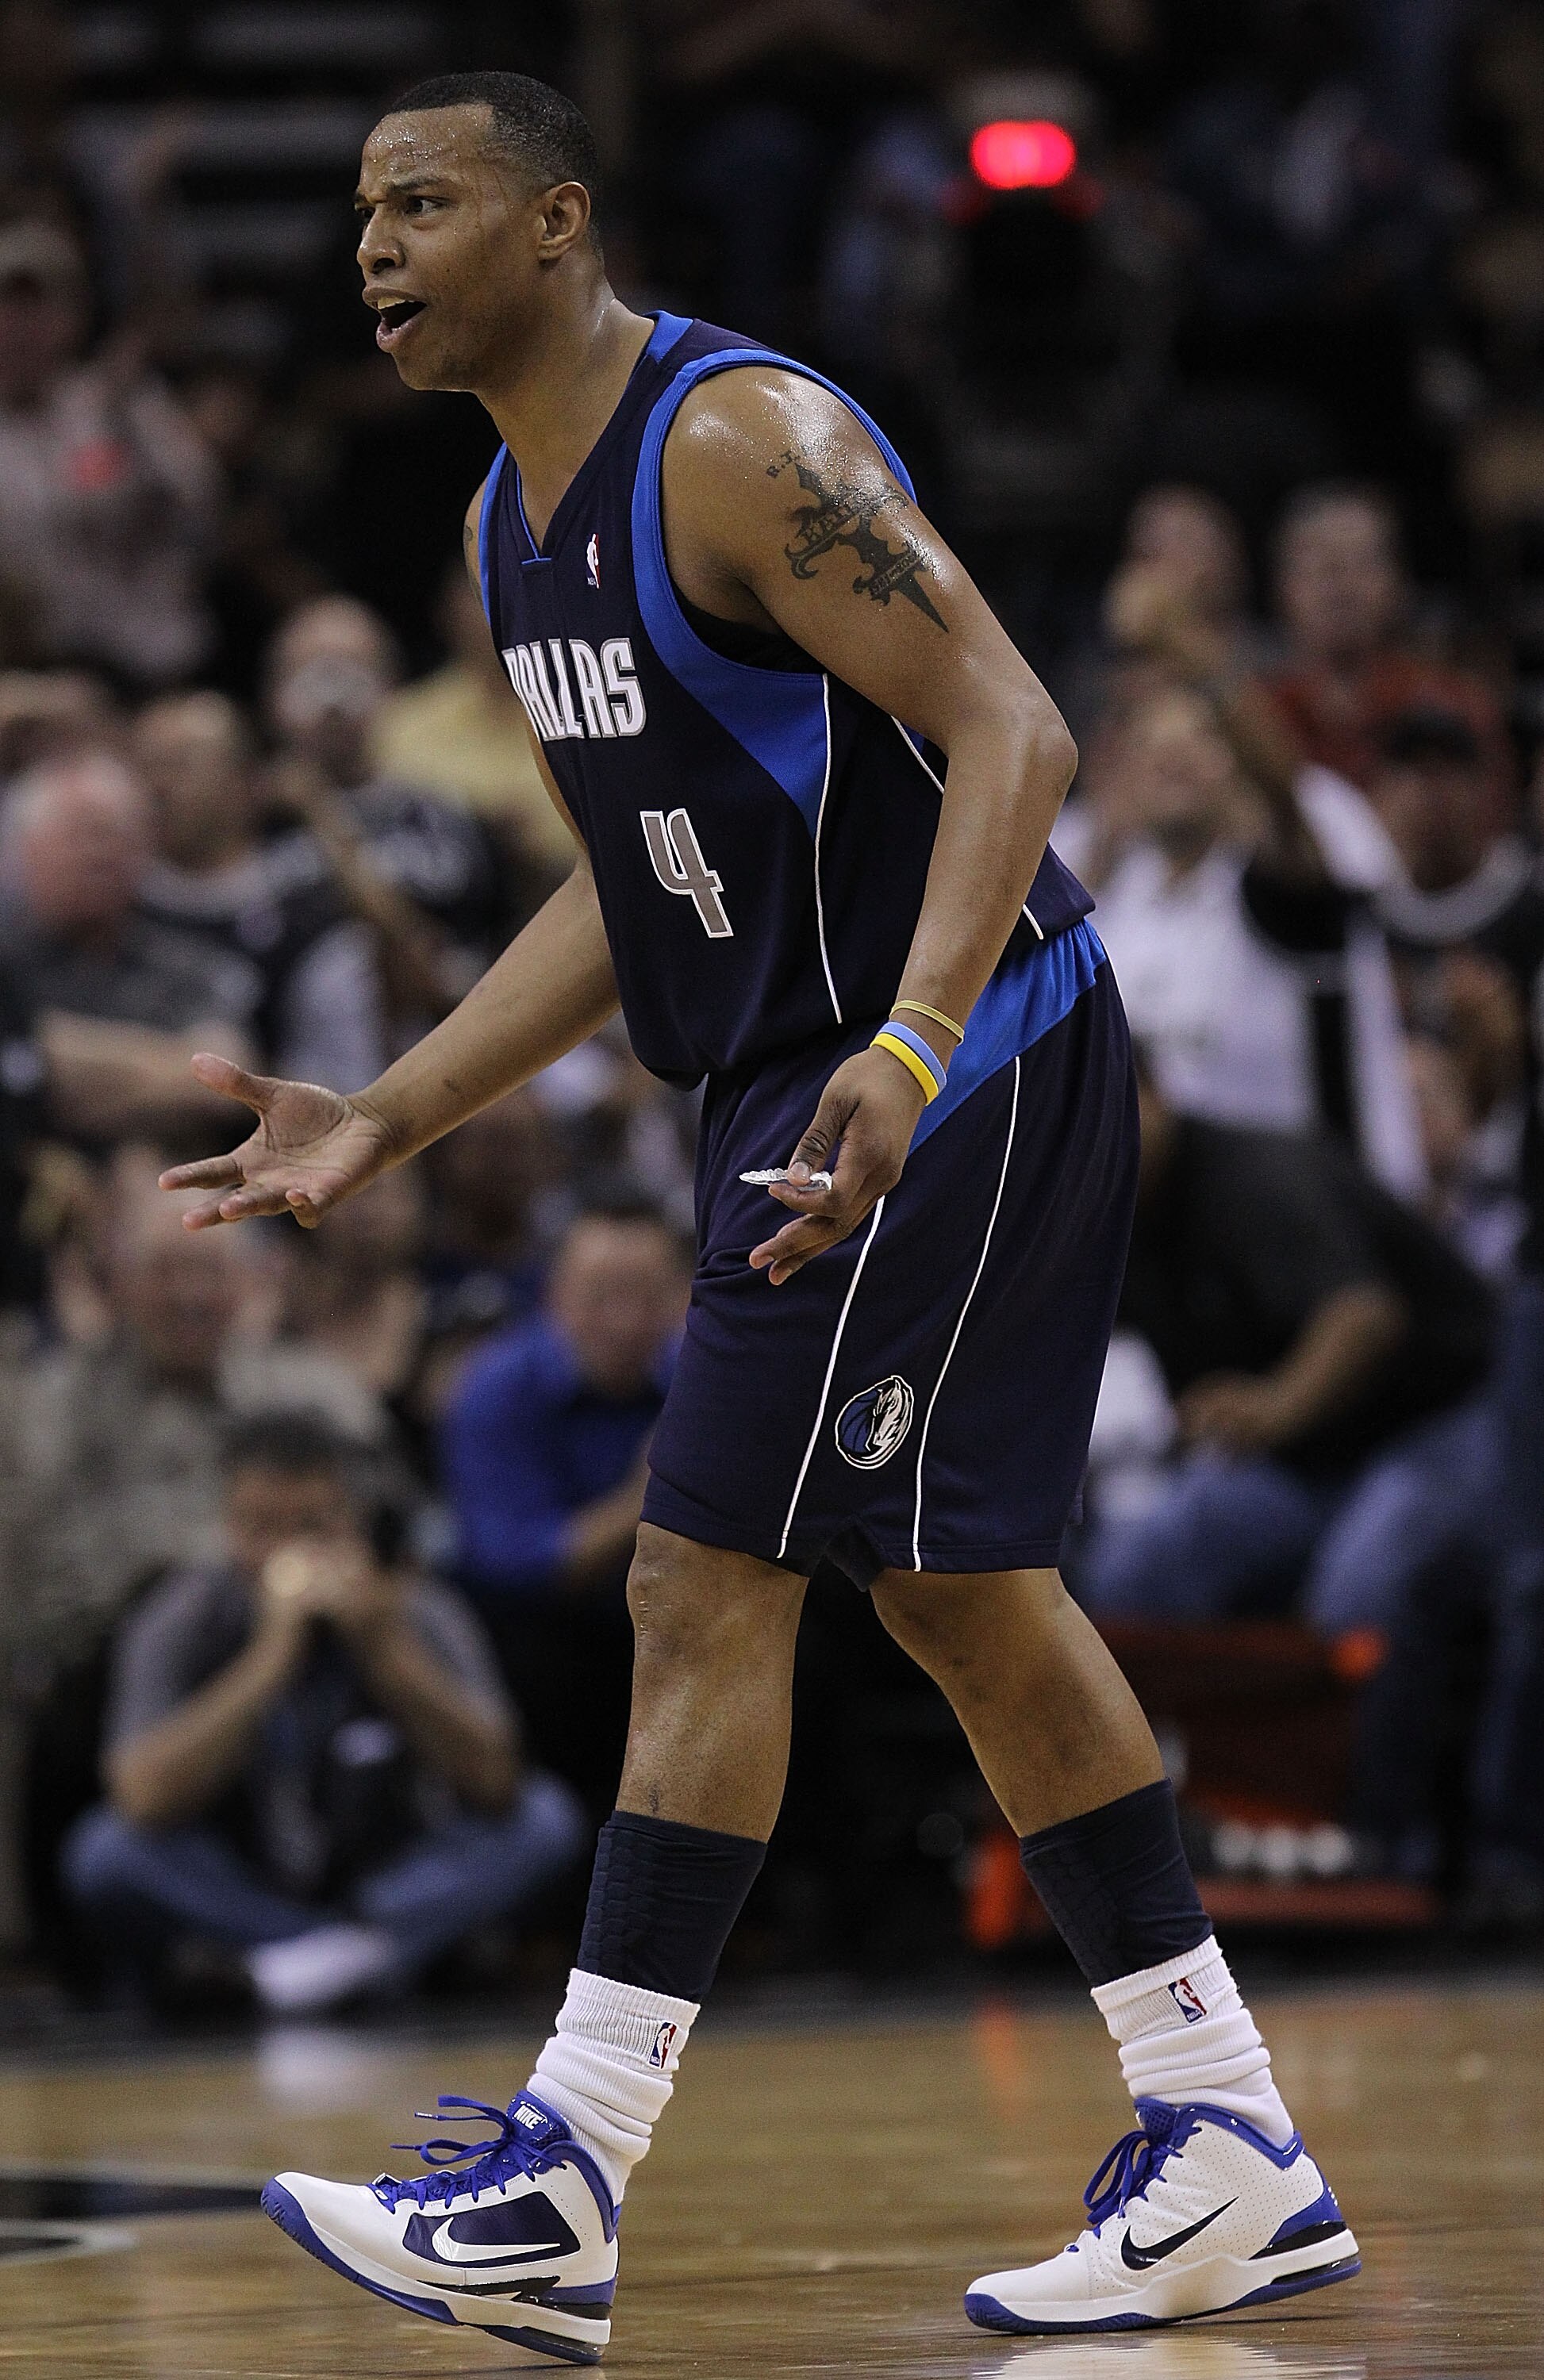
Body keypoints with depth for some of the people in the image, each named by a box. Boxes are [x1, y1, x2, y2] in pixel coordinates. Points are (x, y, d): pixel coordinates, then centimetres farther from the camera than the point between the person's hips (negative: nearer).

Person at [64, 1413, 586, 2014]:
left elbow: (493, 1785, -23)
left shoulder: (418, 1616, -12)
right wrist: (272, 1656, -34)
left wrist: (386, 1650, -33)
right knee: (105, 1851, -31)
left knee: (546, 1818, -23)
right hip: (234, 1897, -1)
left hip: (389, 1887, 1)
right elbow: (147, 1800, -28)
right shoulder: (179, 1623, -13)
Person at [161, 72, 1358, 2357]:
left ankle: (561, 2193, -8)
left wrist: (908, 1052, -37)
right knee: (963, 1591, 12)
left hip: (959, 1069, -10)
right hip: (798, 1081, 10)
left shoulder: (743, 440, -18)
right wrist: (384, 1120, 13)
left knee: (709, 1587, -10)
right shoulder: (515, 525, 12)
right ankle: (1228, 2152, 19)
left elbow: (1015, 738, -25)